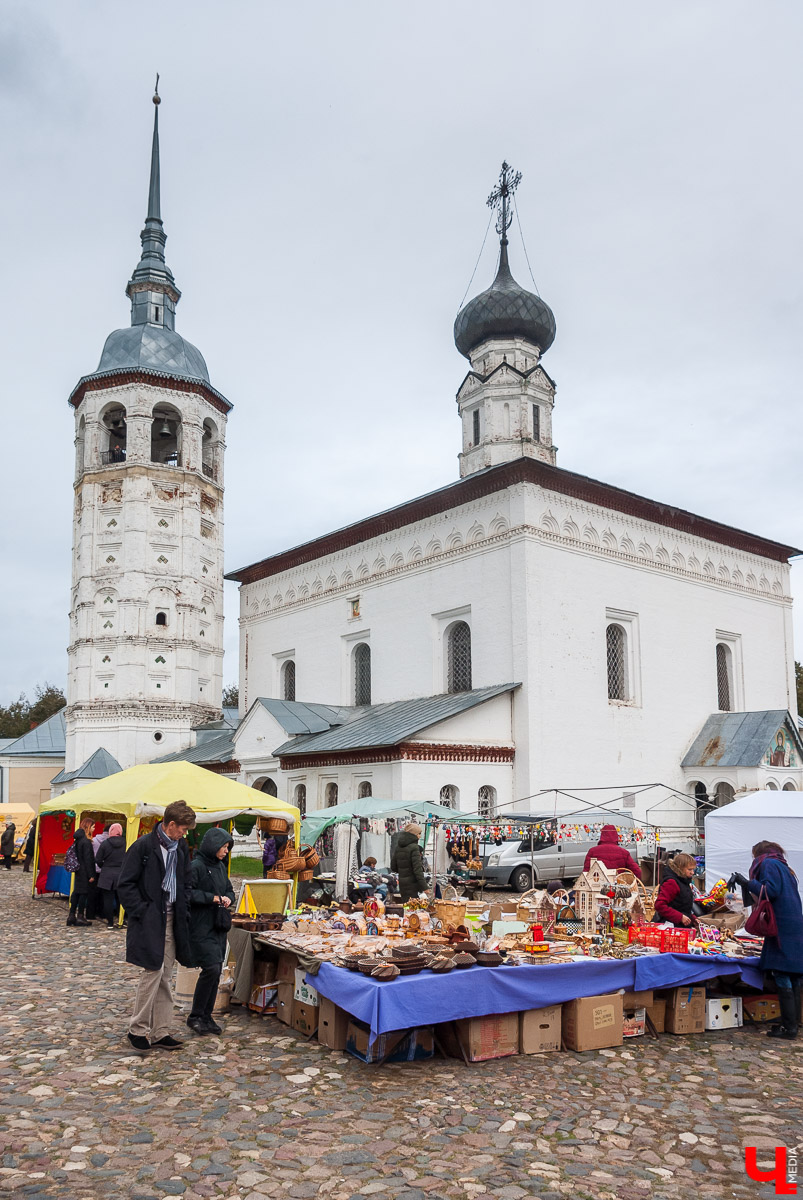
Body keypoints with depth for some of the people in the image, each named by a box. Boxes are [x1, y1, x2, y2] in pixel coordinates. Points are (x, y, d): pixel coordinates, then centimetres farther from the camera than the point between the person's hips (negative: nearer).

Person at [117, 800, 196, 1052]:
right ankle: (137, 1029, 6)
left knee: (164, 976, 9)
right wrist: (142, 912, -15)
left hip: (171, 919, 7)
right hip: (149, 920, -7)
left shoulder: (180, 847, 10)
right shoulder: (143, 846, -12)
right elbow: (125, 885, -11)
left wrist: (183, 913, 9)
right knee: (153, 971, -9)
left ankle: (160, 1033, 15)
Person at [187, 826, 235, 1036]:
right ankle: (195, 1016, 2)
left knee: (216, 971, 8)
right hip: (200, 927, -8)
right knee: (211, 968, -14)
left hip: (218, 927, 8)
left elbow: (229, 890, 23)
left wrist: (227, 898, 0)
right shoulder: (196, 866, -13)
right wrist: (213, 898, -19)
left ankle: (206, 1016, 19)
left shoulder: (220, 866, 13)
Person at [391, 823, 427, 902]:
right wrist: (424, 886, -15)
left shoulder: (398, 846, 8)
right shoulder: (414, 848, -14)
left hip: (402, 883, 8)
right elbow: (417, 869, -18)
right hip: (413, 883, -8)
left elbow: (393, 867, 14)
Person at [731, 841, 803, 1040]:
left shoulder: (768, 864, -2)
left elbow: (771, 890, -16)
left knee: (781, 976, -9)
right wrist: (752, 897, 29)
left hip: (782, 928, -9)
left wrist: (747, 883, -9)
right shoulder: (783, 867, 25)